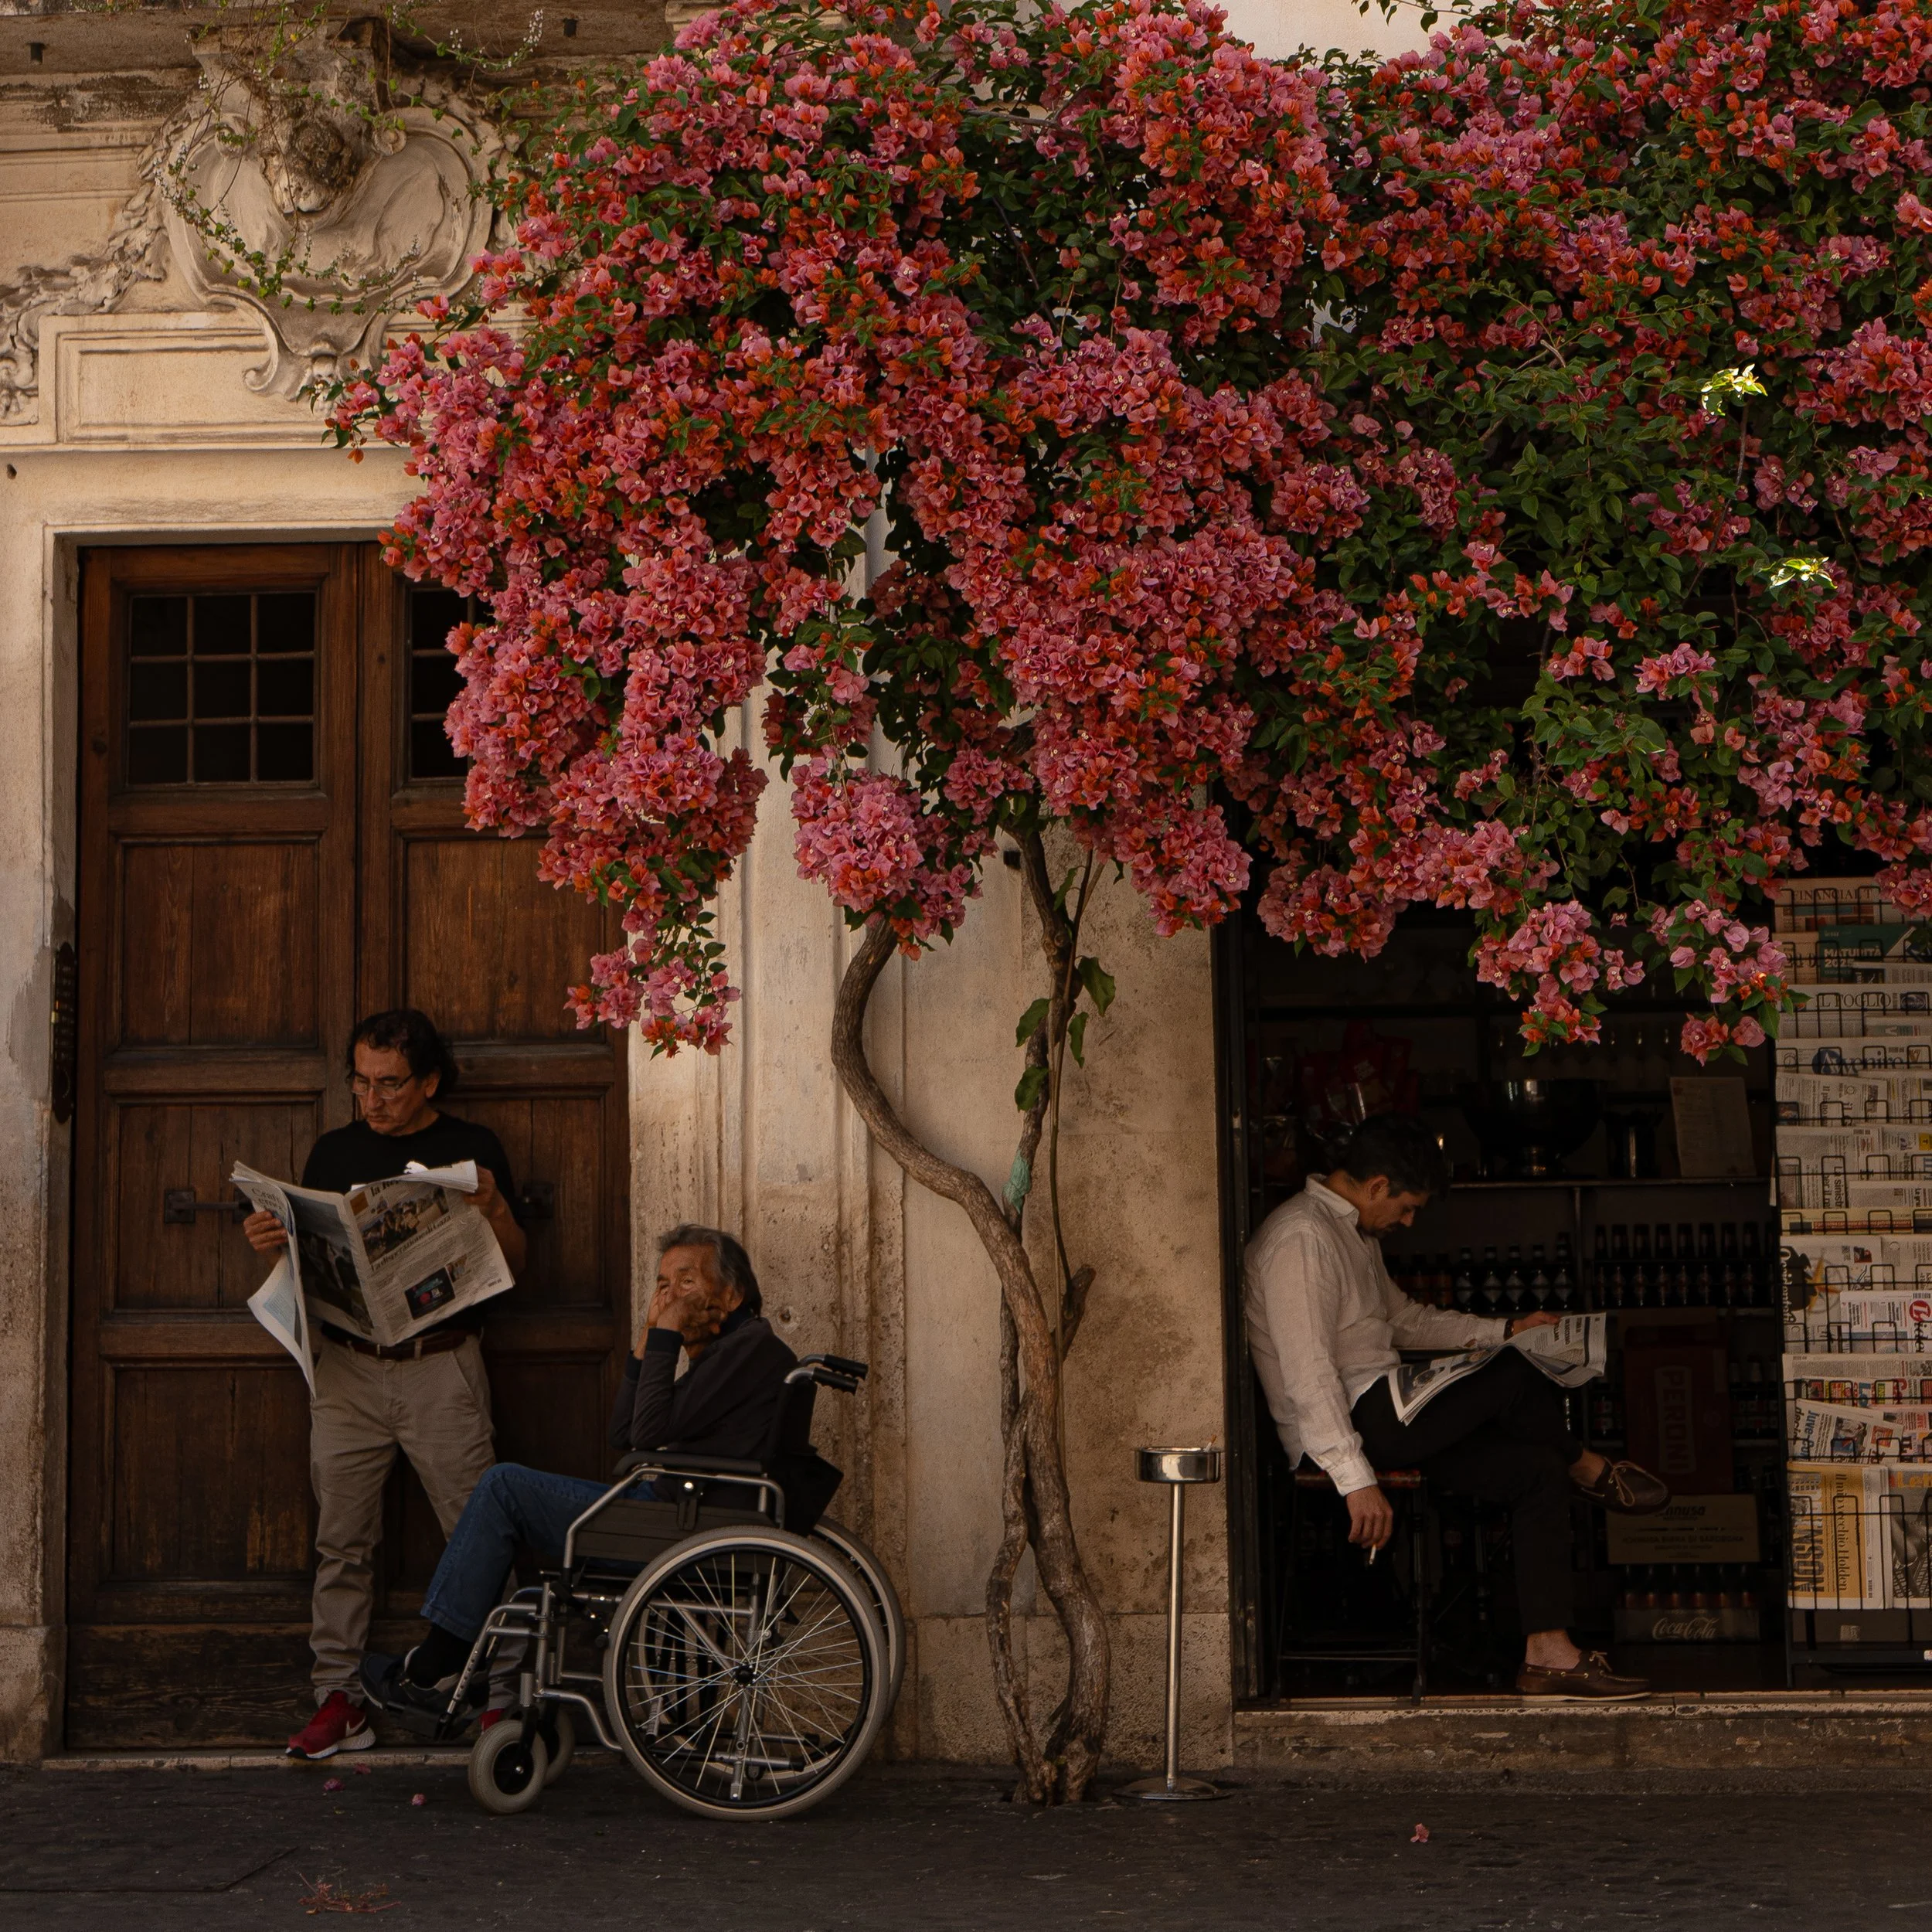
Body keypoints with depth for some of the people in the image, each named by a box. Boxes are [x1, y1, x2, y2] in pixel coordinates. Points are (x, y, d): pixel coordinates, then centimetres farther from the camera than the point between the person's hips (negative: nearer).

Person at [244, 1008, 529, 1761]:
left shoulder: (471, 1149, 4)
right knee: (341, 1541, 3)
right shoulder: (334, 1152, 13)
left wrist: (493, 1207, -15)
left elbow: (515, 1265, 4)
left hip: (442, 1367, -3)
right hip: (347, 1367, 3)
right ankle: (340, 1697, 9)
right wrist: (273, 1241, -4)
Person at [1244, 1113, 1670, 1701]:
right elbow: (1307, 1376, -22)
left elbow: (1405, 1318, 32)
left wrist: (1505, 1330, 24)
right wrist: (1357, 1480, -26)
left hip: (1385, 1419, 11)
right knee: (1519, 1375, -17)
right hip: (1356, 1424, -11)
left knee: (1540, 1474, -2)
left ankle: (1549, 1652, -5)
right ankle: (1589, 1470, 14)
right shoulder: (1301, 1238, -16)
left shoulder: (1354, 1232, 19)